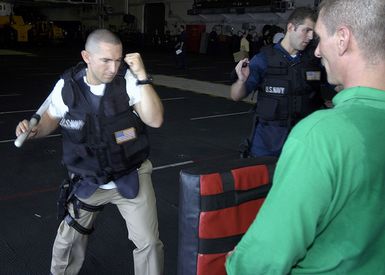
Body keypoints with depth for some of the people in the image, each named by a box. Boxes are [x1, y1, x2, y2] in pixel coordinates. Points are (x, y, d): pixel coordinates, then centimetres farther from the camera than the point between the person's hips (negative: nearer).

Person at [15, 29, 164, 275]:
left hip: (131, 177, -2)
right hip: (88, 181, 2)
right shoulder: (67, 85, -13)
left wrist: (142, 76, -34)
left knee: (149, 242, 2)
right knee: (68, 239, 20)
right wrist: (34, 130, -16)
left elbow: (155, 120, -27)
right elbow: (52, 118, 5)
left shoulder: (128, 79, -19)